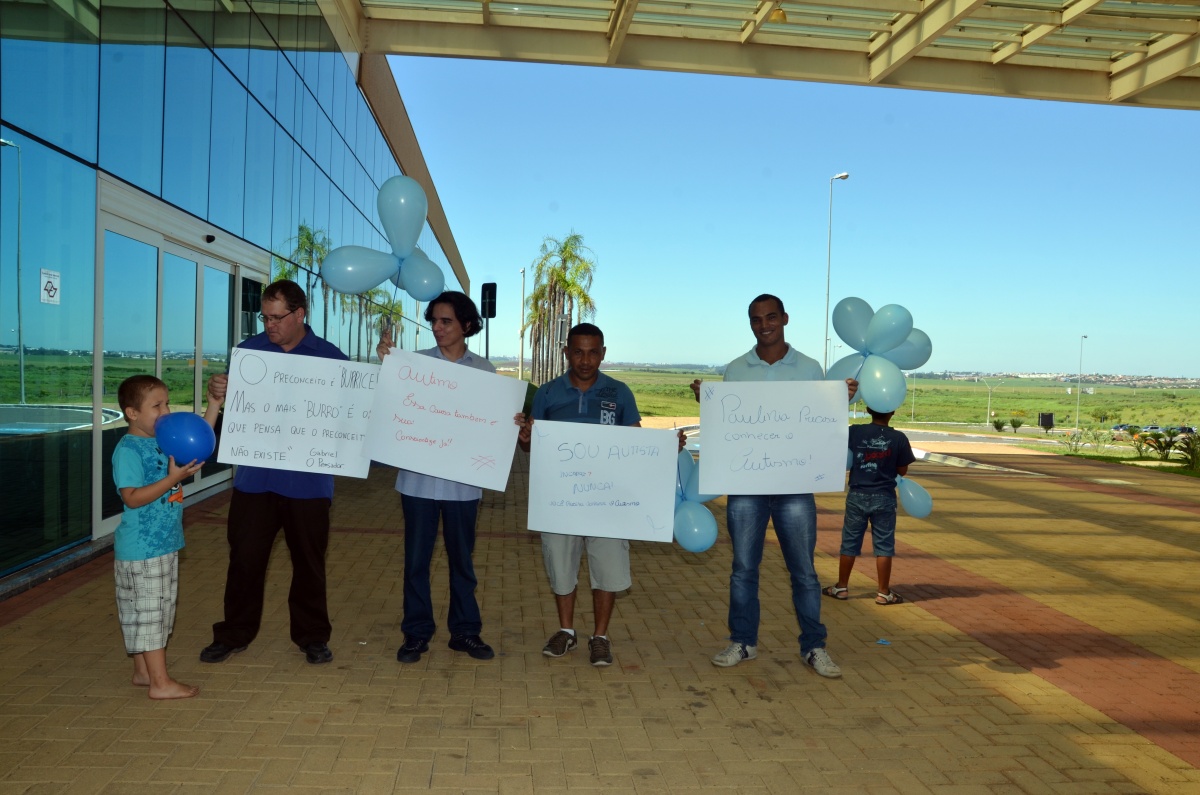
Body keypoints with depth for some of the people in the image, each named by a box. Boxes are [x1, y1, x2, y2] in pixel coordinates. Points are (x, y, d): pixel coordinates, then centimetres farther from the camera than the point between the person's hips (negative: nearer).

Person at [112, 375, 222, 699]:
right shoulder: (128, 450, -17)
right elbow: (133, 498, -22)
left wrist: (215, 403, 9)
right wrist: (173, 478, -27)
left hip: (166, 544, 9)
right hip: (141, 549, -9)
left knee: (161, 609, 17)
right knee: (148, 611, -1)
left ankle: (143, 671, 30)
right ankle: (160, 682, 6)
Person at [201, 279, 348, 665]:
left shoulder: (330, 357, -1)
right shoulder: (249, 349, 4)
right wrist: (217, 392, -14)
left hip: (308, 483, -1)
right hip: (254, 478, 2)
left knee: (309, 561, 10)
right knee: (245, 558, 9)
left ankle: (312, 636, 26)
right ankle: (233, 634, 26)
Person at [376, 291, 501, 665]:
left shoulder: (484, 370, 2)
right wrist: (385, 361, -19)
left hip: (462, 481, 1)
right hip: (418, 477, 0)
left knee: (461, 557, 11)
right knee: (416, 557, 7)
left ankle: (465, 631, 24)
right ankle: (416, 633, 21)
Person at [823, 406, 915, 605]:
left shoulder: (854, 432, -8)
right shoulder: (898, 438, -9)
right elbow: (902, 471, -1)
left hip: (857, 496, 1)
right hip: (883, 498, -1)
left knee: (850, 542, 11)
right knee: (884, 545, 7)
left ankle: (841, 587, 20)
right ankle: (883, 593, 12)